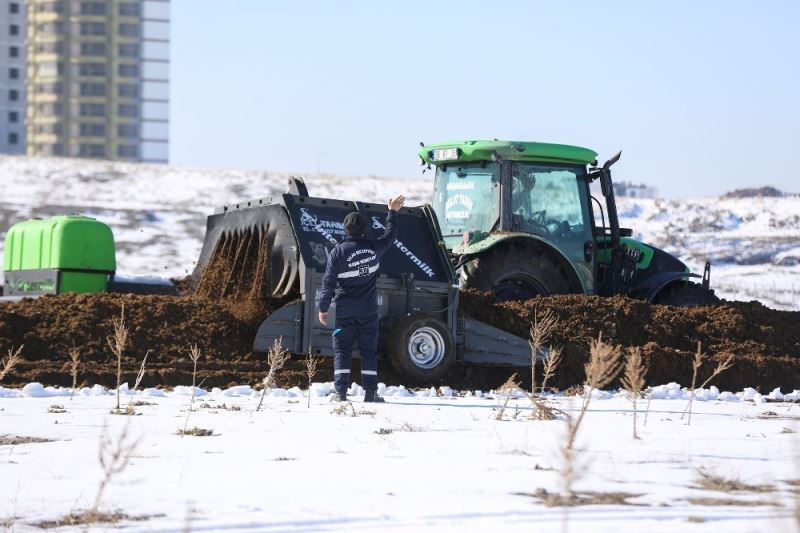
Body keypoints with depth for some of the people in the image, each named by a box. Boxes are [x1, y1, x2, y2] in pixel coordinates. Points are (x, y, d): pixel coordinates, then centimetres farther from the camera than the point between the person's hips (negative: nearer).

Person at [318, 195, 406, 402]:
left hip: (345, 310, -2)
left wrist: (323, 308, -1)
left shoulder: (338, 252, -12)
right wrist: (392, 212, 30)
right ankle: (370, 392, 4)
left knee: (342, 350, 3)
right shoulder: (374, 248, -4)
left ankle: (340, 392, -4)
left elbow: (328, 282, -9)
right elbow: (390, 235, 17)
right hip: (369, 310, 2)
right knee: (369, 350, 7)